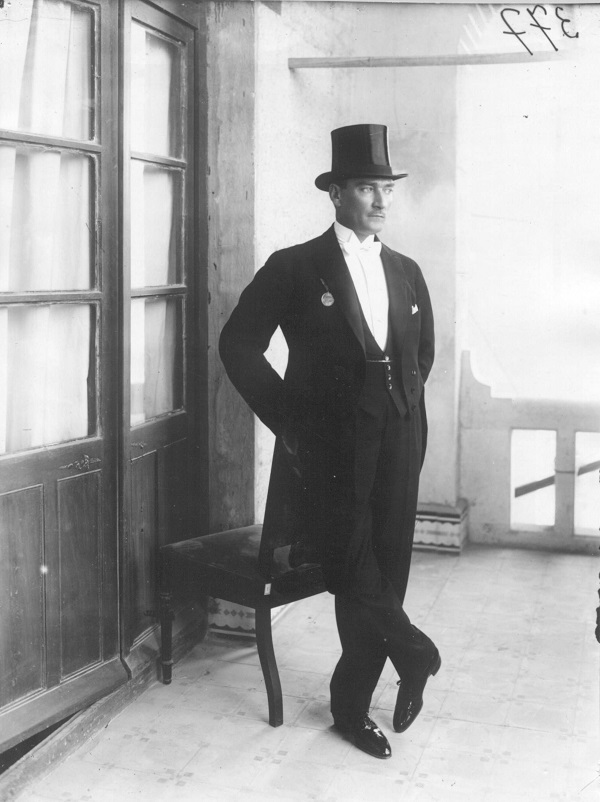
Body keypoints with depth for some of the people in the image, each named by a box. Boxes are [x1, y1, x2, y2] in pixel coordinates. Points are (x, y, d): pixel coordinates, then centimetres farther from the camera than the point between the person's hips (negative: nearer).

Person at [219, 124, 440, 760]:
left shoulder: (407, 273, 14)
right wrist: (289, 419, -5)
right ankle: (413, 655, 15)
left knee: (384, 575, 6)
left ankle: (352, 705, 22)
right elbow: (238, 345, -4)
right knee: (352, 564, -13)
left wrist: (405, 410, 15)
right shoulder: (295, 268, -1)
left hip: (396, 450, 4)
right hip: (329, 450, -4)